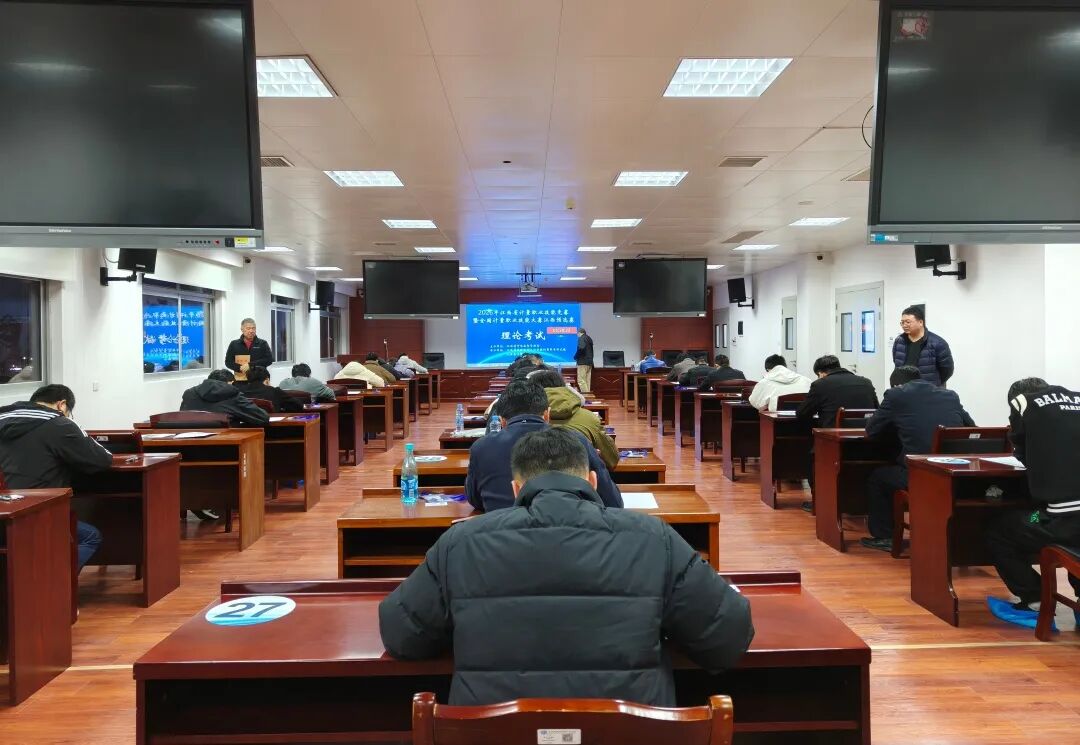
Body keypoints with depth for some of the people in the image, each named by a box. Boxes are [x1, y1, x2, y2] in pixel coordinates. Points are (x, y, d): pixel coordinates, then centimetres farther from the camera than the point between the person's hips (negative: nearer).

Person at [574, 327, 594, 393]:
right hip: (590, 362, 9)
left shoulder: (581, 338, -8)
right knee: (587, 381, 8)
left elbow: (581, 348, -24)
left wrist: (575, 357, -12)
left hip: (583, 362, -9)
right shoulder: (589, 338, 19)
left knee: (581, 380, -10)